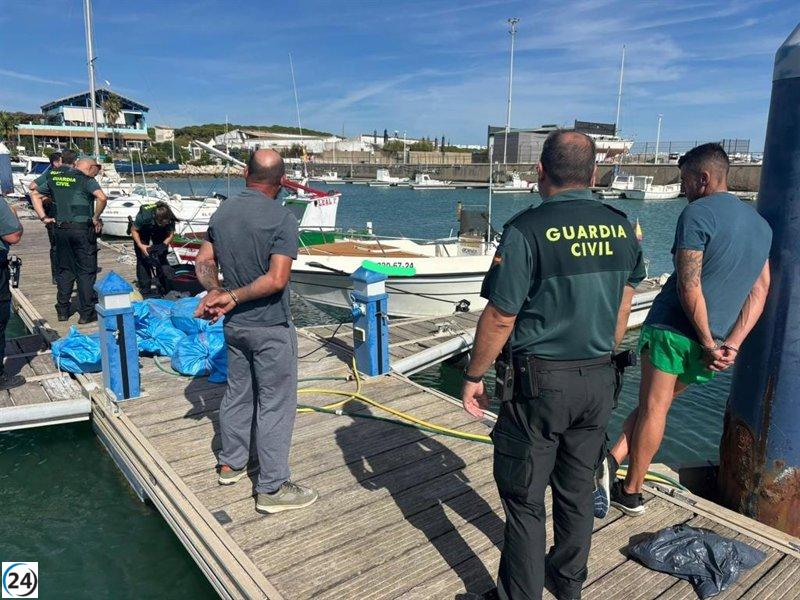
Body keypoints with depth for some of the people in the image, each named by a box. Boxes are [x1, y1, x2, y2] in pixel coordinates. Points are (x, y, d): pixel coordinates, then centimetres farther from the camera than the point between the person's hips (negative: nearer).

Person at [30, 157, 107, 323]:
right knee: (86, 272, 1)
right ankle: (86, 313, 3)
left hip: (61, 229, 6)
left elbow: (35, 195, 19)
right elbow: (102, 197, -24)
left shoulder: (54, 177, 12)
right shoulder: (86, 180, -7)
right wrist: (96, 218, -12)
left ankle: (63, 311, 21)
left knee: (65, 270, 16)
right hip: (82, 229, -6)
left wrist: (43, 217, 12)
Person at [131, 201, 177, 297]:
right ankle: (144, 291, -2)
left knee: (162, 258, -3)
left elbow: (170, 234, -16)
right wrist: (140, 245, -34)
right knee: (142, 259, -7)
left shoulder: (170, 218, -35)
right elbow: (134, 230, -21)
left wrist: (163, 245, -33)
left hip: (160, 232, 2)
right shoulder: (144, 215, -41)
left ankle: (163, 290, 6)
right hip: (142, 231, -1)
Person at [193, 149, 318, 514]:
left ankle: (231, 464, 37)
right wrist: (234, 298, -16)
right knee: (275, 404, 2)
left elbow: (203, 261, 7)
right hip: (271, 327, -7)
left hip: (235, 323, 7)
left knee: (237, 393, 21)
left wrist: (216, 291, -6)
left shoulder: (222, 212, 4)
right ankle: (272, 488, 10)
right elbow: (277, 279, -25)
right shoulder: (282, 219, -18)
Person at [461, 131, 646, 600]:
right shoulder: (622, 227, 2)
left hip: (538, 383, -6)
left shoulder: (527, 230, -18)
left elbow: (500, 318, -16)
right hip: (599, 381, 6)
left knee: (523, 499, 9)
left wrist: (474, 376, -4)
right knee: (578, 491, 21)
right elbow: (623, 306, 13)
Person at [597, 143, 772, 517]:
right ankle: (615, 459, 10)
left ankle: (631, 493, 11)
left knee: (653, 408, 3)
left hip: (672, 327, -6)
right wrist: (731, 344, -2)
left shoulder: (697, 213, -10)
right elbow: (760, 291, 7)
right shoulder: (760, 224, 14)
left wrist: (707, 341, -12)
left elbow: (689, 286, -18)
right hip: (712, 343, 7)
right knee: (657, 405, 17)